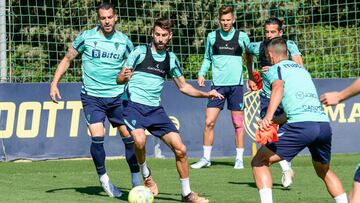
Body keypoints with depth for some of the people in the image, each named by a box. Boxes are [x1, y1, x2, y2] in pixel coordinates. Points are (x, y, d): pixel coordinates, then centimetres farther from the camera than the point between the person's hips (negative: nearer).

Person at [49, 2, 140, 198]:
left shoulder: (124, 41, 3)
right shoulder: (86, 37, -2)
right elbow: (67, 59, 7)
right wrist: (54, 83, -1)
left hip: (117, 96, 2)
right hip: (92, 96, -2)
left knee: (129, 136, -2)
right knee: (97, 136, -16)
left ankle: (137, 181, 10)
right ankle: (104, 178, 3)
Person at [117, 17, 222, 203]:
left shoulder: (171, 59, 10)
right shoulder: (140, 52, -4)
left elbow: (183, 86, 21)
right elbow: (120, 80, -3)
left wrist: (206, 94, 8)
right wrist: (124, 76, -27)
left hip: (155, 109, 5)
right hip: (133, 105, -5)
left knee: (180, 149, -4)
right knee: (140, 140, -33)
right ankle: (146, 175, -4)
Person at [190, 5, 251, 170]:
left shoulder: (242, 37, 3)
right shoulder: (212, 37, 6)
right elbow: (207, 58, 16)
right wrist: (202, 73, 1)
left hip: (236, 84, -1)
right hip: (217, 84, 1)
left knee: (238, 123, 3)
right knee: (209, 122, -5)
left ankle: (239, 159, 11)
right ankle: (206, 158, 5)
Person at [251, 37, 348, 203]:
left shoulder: (274, 69, 12)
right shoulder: (302, 69, 32)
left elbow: (278, 87, -12)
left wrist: (268, 116, -29)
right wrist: (275, 121, 58)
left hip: (300, 125, -6)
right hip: (324, 124, 6)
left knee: (259, 162, 5)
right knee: (324, 172, 29)